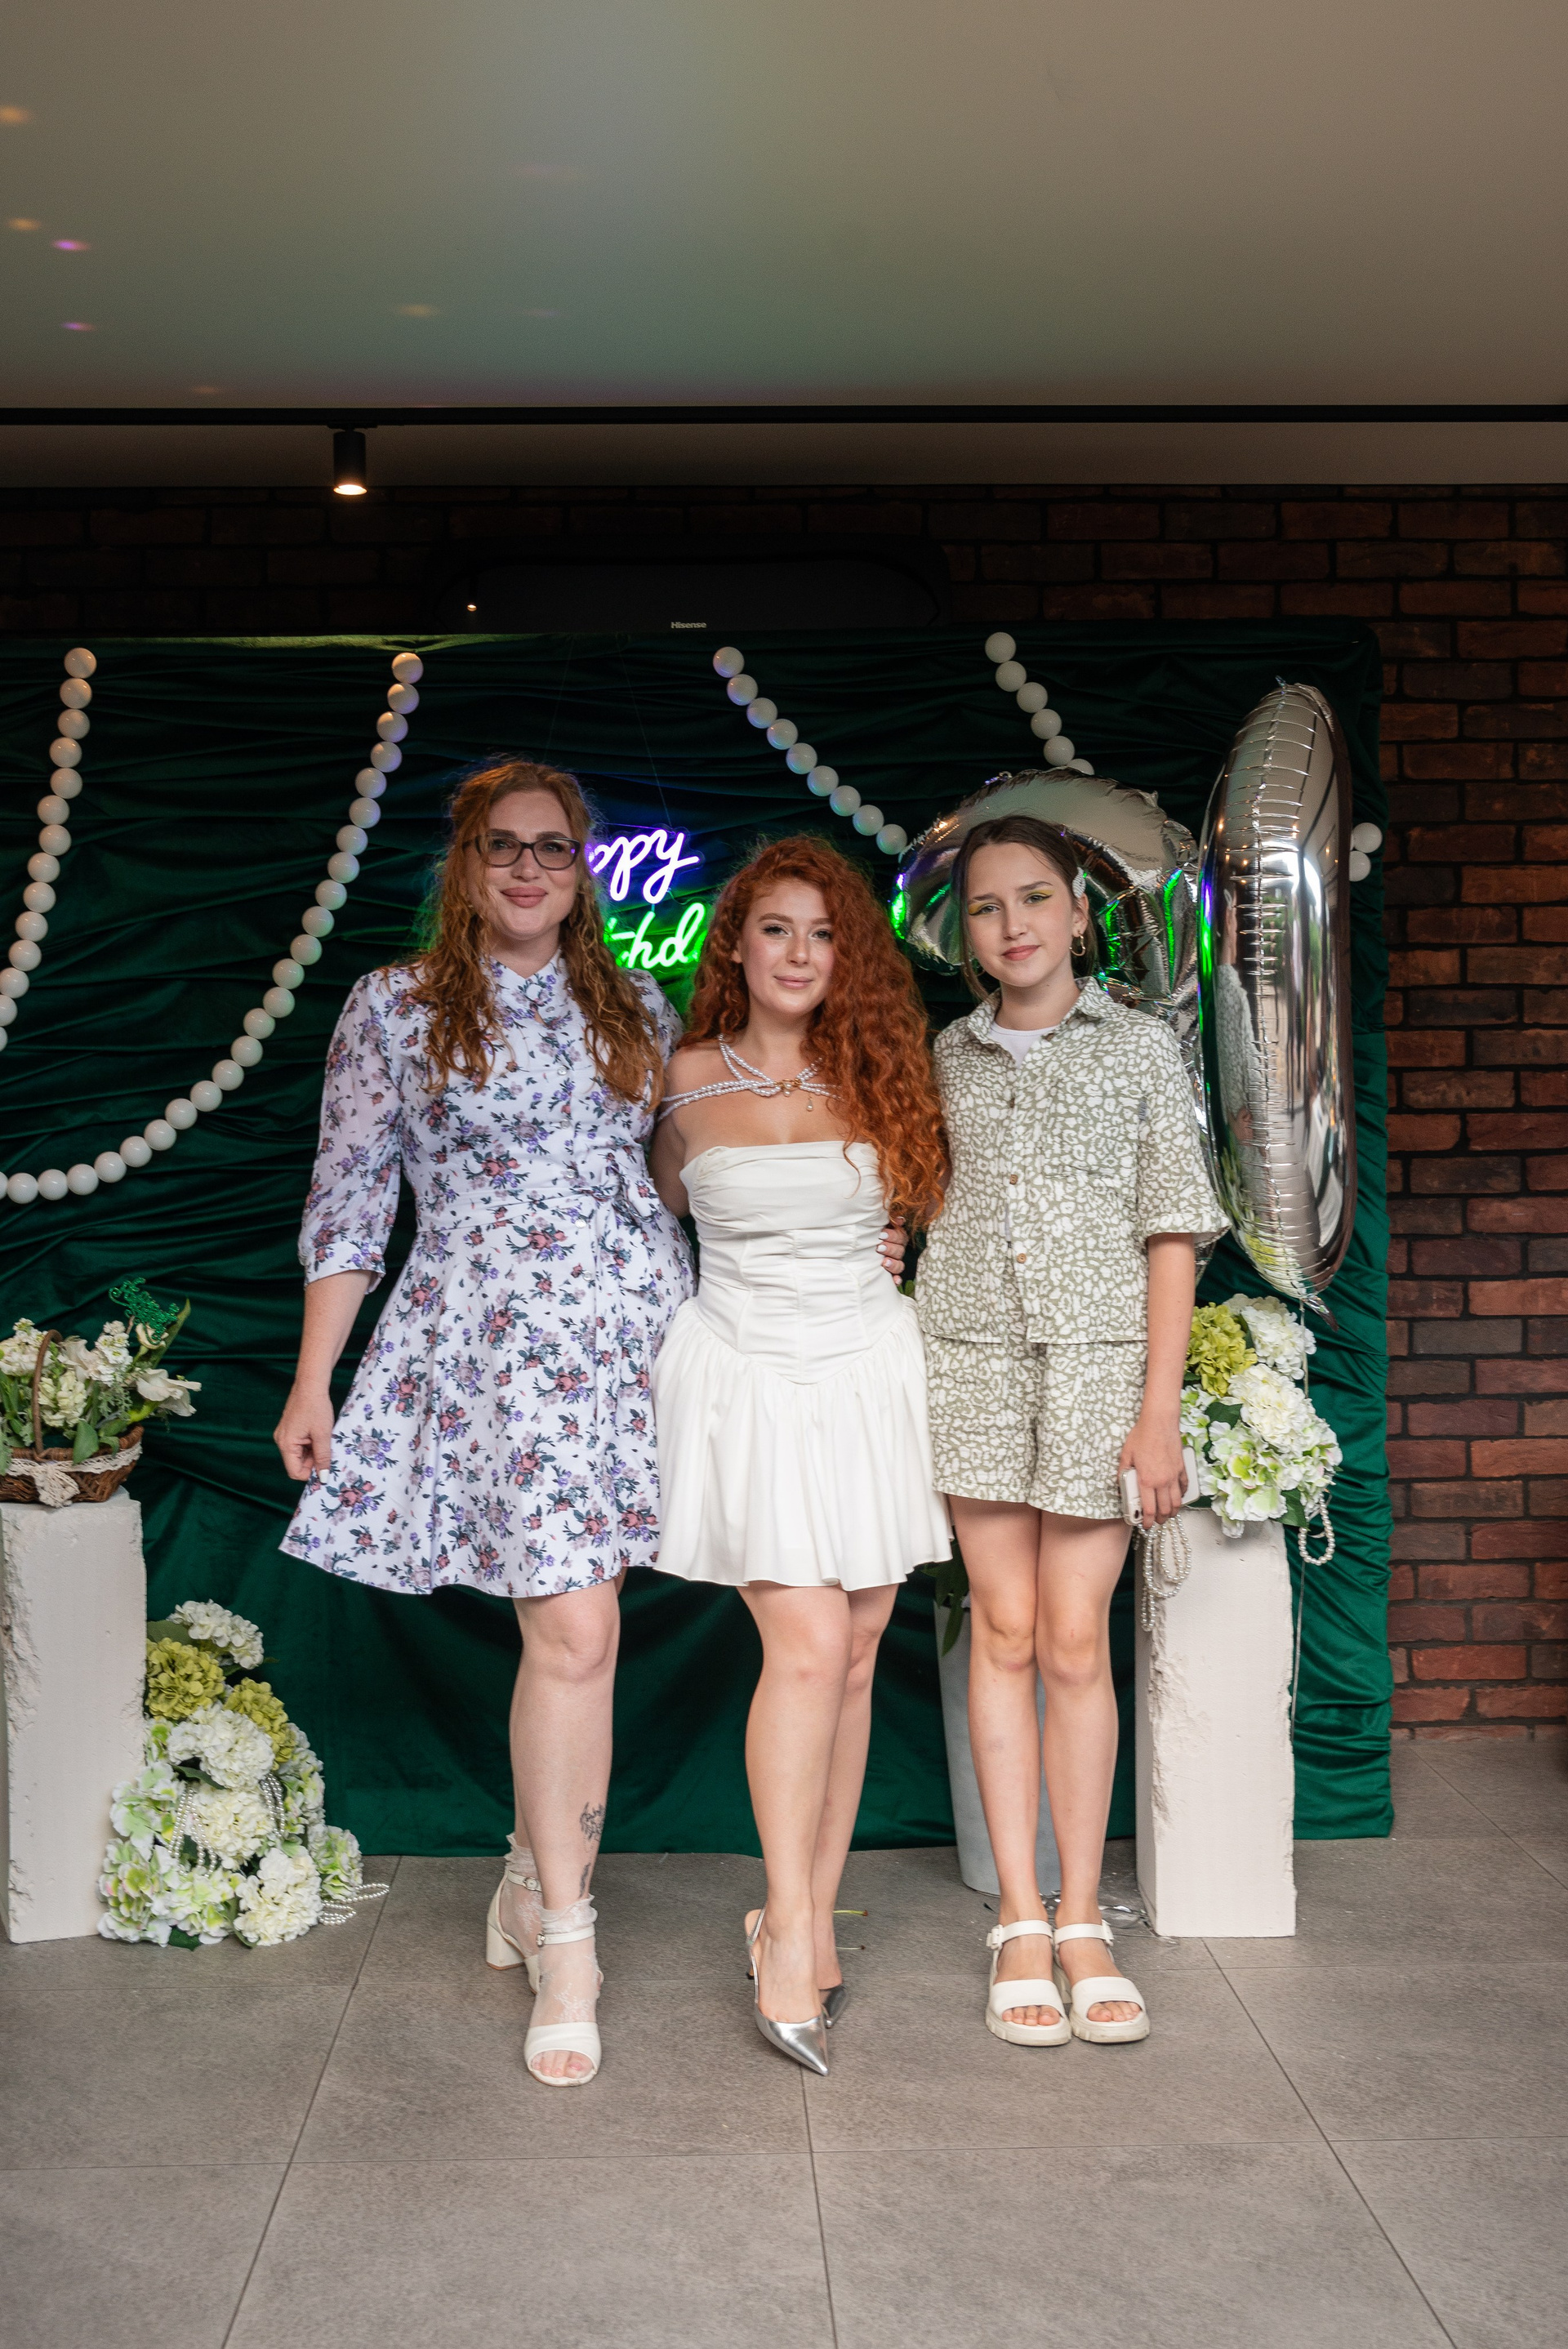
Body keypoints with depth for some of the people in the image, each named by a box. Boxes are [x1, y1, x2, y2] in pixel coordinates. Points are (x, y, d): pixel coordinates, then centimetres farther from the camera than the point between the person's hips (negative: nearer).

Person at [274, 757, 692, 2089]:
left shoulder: (638, 1011, 14)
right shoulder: (395, 1009, 5)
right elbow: (350, 1200, 4)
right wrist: (313, 1381, 1)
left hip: (636, 1331, 4)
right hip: (497, 1340, -4)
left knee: (569, 1624, 5)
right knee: (574, 1634, -11)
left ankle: (537, 1872, 27)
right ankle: (564, 1945, 2)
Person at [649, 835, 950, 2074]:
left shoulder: (880, 1079, 6)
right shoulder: (689, 1081, 2)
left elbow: (934, 1203, 19)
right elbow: (659, 1207, 19)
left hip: (870, 1367, 3)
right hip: (749, 1376, -3)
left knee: (855, 1650, 5)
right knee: (807, 1644, -14)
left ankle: (809, 1915, 17)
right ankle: (792, 1934, -4)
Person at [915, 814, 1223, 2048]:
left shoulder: (1141, 1045, 4)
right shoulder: (948, 1057, 11)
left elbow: (1171, 1235, 1)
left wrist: (1161, 1407, -6)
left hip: (1098, 1355, -2)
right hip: (971, 1354, 2)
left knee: (1077, 1641, -1)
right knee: (1003, 1631, 2)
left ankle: (1083, 1923, 11)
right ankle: (1021, 1921, 11)